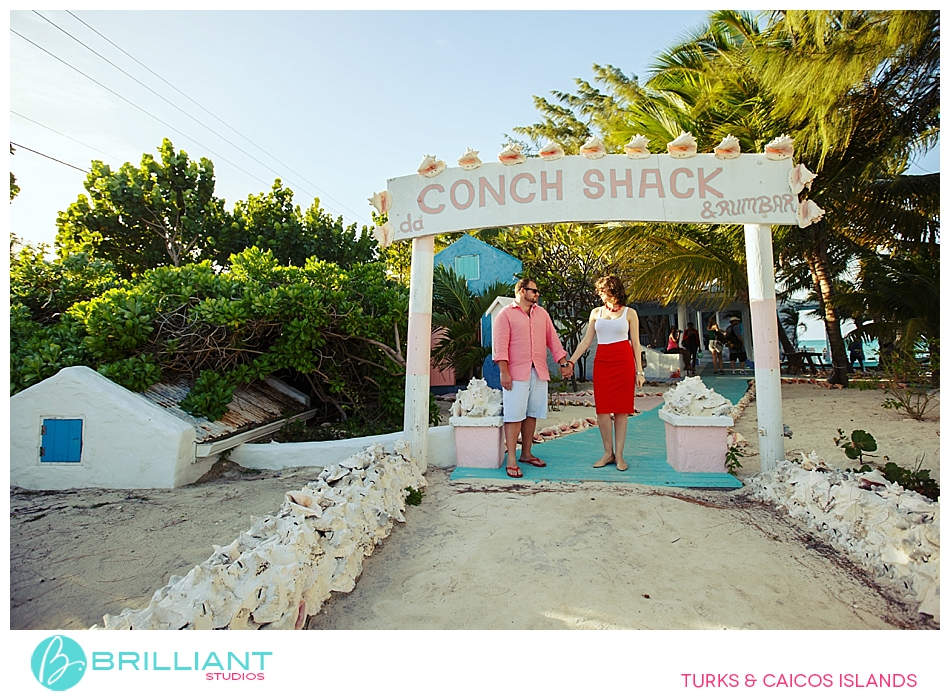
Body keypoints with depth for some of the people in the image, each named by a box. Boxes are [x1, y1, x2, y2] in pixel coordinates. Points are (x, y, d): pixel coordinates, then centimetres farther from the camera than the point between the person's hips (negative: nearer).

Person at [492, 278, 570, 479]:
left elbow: (553, 340, 18)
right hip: (516, 373, -6)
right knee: (514, 416, -6)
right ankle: (511, 460, -2)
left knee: (532, 414, 9)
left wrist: (563, 363, 9)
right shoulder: (506, 314, 0)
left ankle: (526, 454, 20)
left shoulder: (542, 314, 18)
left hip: (539, 373, 6)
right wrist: (504, 372, -15)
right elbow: (500, 345, -7)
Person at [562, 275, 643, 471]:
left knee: (621, 410, 1)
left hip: (624, 362, -2)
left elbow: (635, 343, 6)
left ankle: (619, 455, 9)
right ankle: (608, 453, 12)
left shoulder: (629, 313, 6)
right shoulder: (596, 312, 13)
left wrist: (639, 371, 1)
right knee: (602, 409, -1)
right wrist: (571, 362, 3)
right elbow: (586, 341, 11)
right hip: (602, 362, 2)